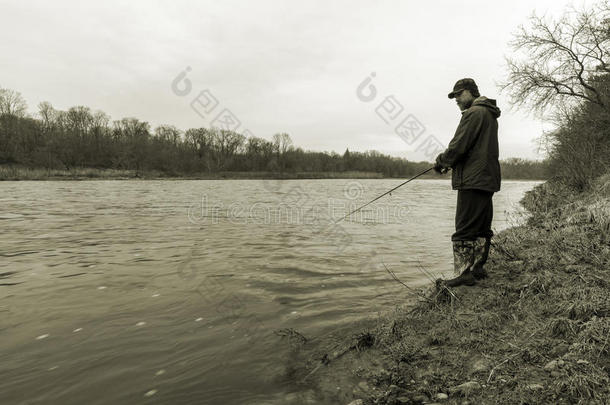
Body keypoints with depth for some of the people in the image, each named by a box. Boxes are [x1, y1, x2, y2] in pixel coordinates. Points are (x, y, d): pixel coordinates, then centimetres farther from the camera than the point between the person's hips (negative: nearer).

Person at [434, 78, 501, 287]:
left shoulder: (474, 113, -9)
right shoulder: (490, 115, 23)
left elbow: (459, 145, -16)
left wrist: (442, 161, 0)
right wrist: (447, 160, 15)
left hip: (473, 180, -10)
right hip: (488, 179, 10)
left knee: (465, 229, -8)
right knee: (482, 228, 13)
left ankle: (464, 273, -7)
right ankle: (478, 268, 21)